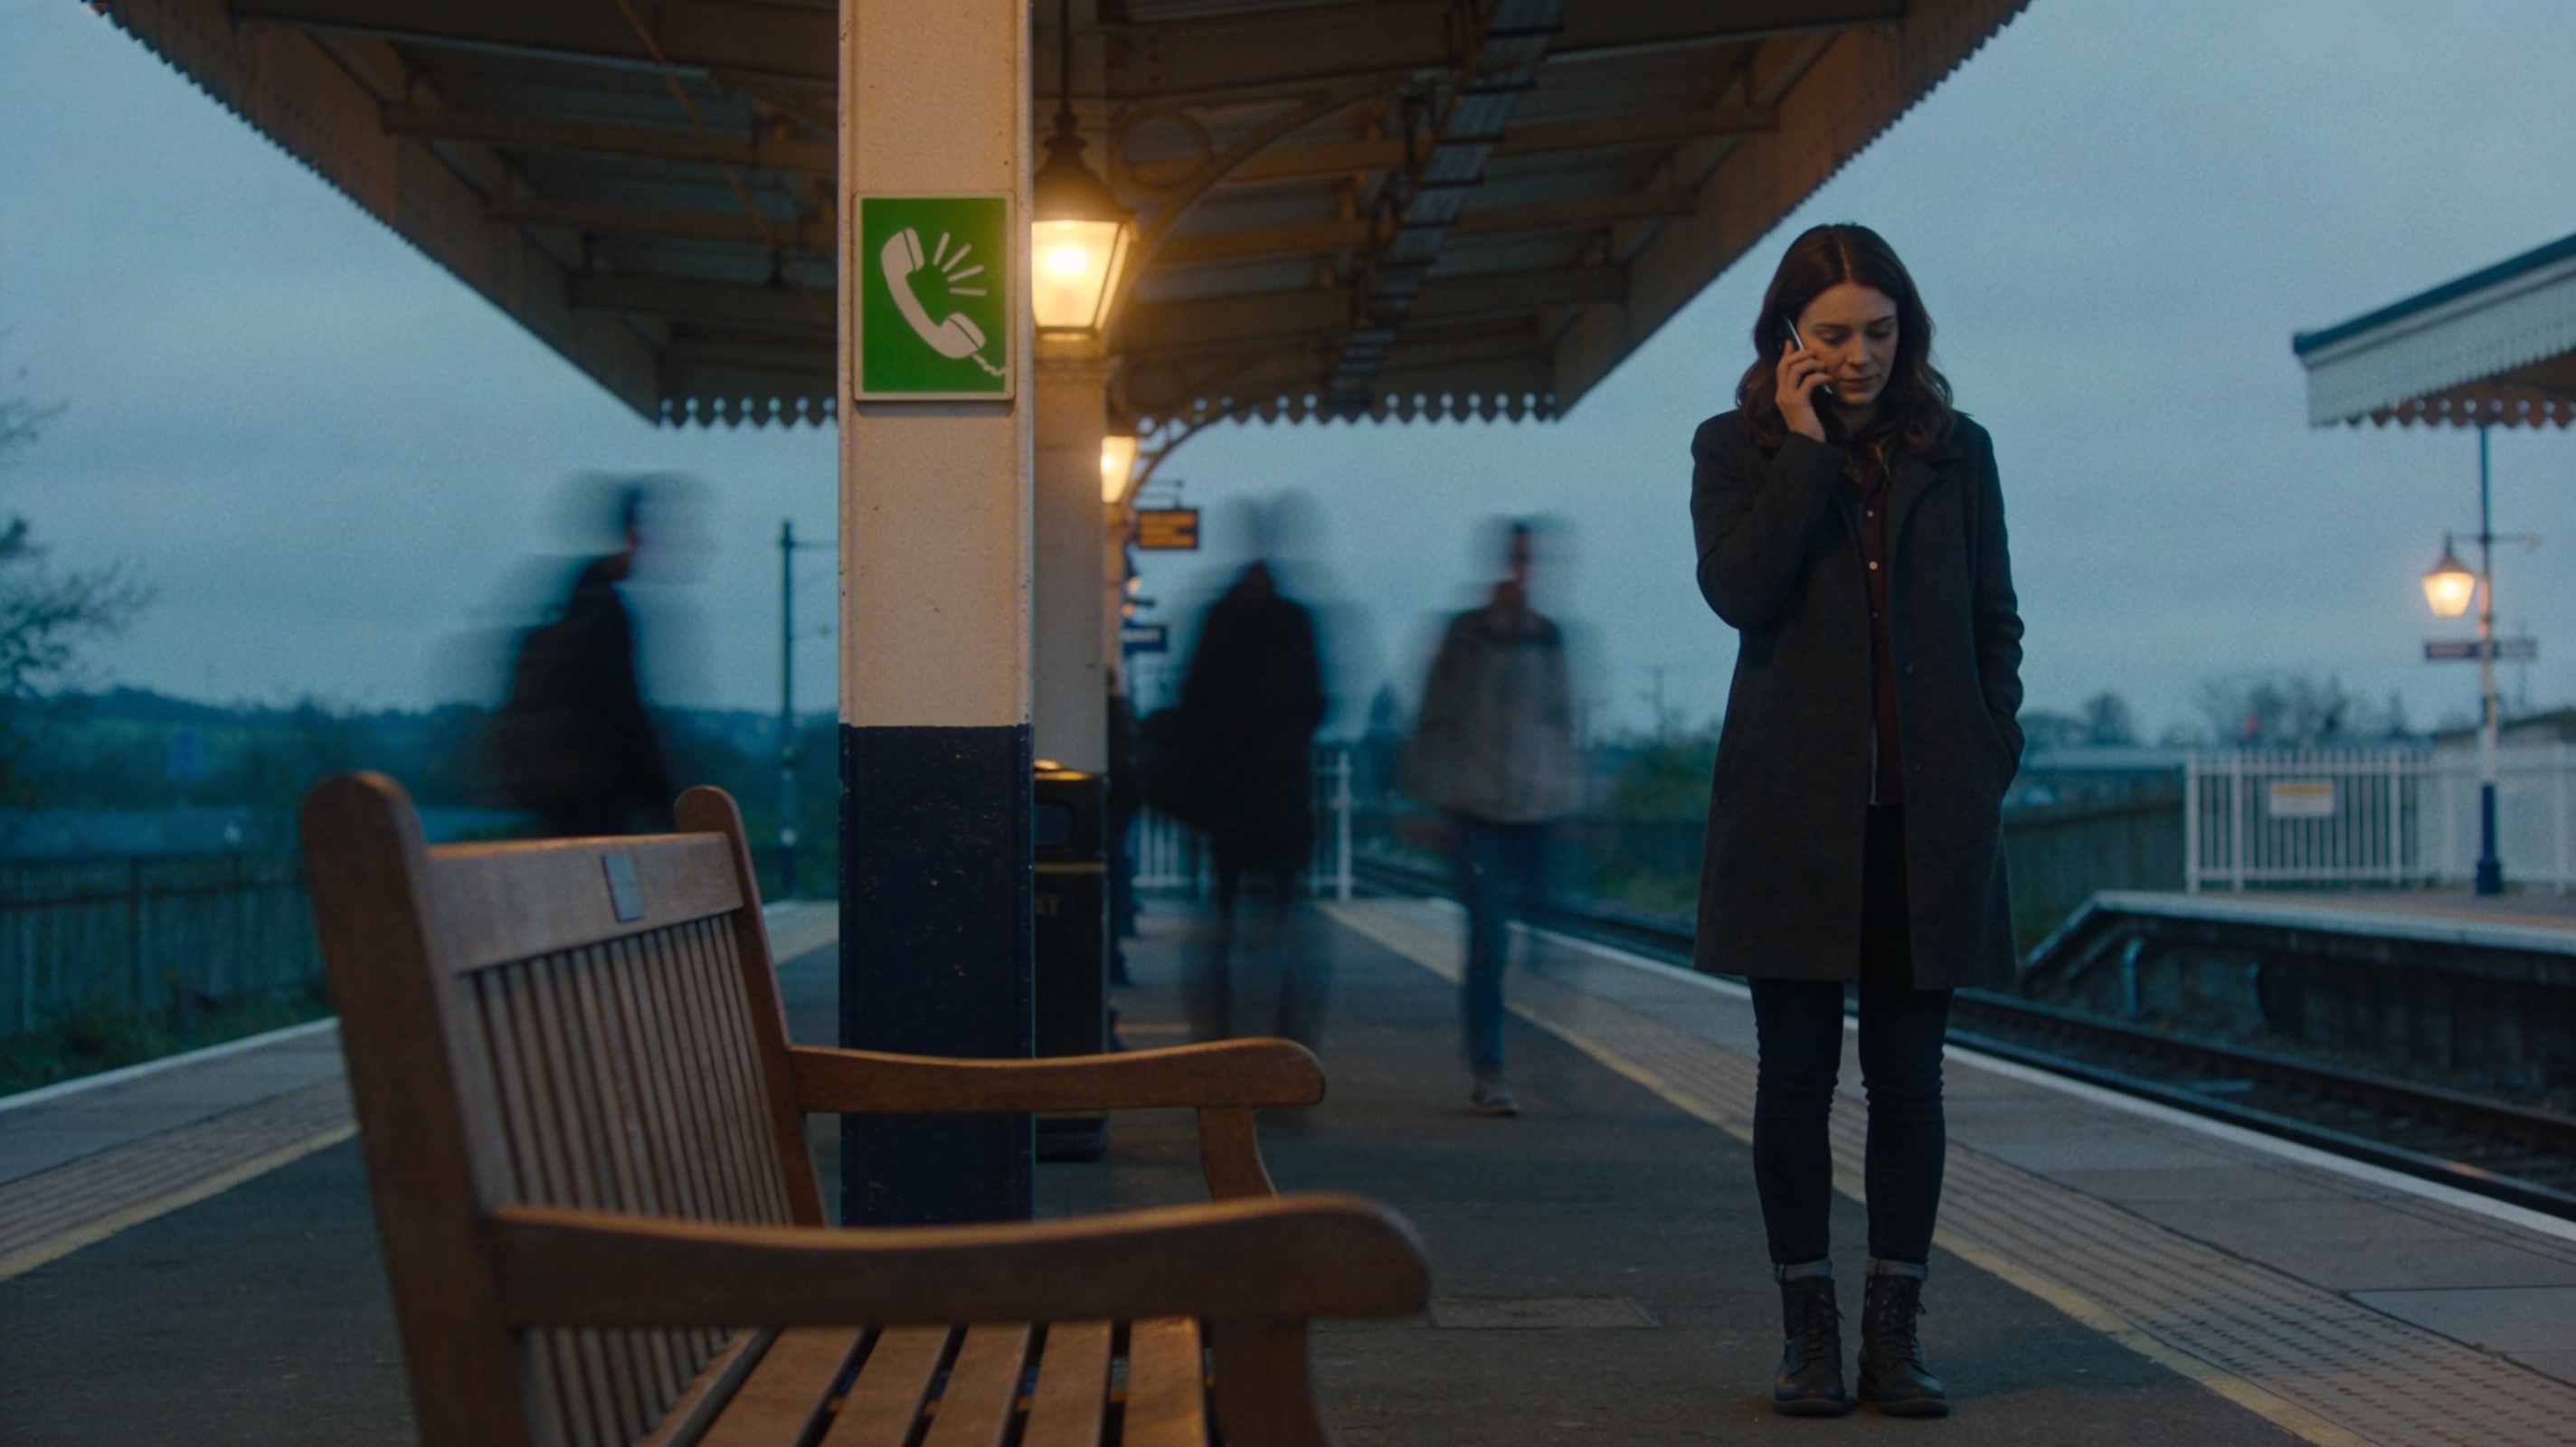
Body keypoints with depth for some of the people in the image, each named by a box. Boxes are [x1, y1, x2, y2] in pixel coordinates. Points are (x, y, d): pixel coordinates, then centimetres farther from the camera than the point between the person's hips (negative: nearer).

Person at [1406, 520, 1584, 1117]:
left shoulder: (1549, 639, 11)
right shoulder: (1464, 635, 1)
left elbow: (1563, 721, 16)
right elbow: (1436, 720, 2)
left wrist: (1566, 794, 10)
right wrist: (1442, 801, -2)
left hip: (1536, 808, 3)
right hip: (1478, 807, -3)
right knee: (1489, 938, -9)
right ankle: (1487, 1072, -4)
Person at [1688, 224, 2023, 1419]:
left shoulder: (1955, 452, 10)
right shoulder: (1736, 448, 5)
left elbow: (1996, 619, 13)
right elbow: (1737, 589, -13)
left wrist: (1991, 754, 3)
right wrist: (1807, 445, -10)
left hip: (1927, 815, 2)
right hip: (1794, 811, -1)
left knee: (1908, 1079, 5)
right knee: (1796, 1075, 3)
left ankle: (1895, 1332, 12)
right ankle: (1808, 1332, 12)